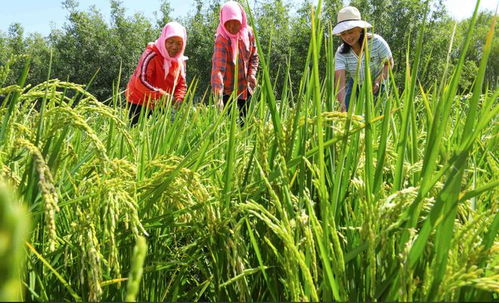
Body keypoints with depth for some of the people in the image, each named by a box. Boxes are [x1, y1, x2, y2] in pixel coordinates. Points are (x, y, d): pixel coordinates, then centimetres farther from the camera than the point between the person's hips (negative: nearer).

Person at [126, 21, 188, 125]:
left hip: (161, 105, 6)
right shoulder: (151, 55, -21)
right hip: (139, 103, -6)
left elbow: (181, 84, 4)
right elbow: (141, 81, -29)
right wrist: (163, 95, -34)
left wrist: (178, 99, -17)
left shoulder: (180, 61, 0)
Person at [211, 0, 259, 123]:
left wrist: (252, 74, -11)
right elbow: (218, 68, -33)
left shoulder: (248, 32, -5)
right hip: (228, 90, -5)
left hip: (246, 88, 5)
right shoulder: (221, 40, -22)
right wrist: (218, 97, -43)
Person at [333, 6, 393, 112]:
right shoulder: (341, 52, -22)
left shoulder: (377, 42, -25)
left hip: (376, 86, -2)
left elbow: (389, 63, -9)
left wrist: (378, 81, -28)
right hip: (355, 85, 2)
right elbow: (340, 80, -34)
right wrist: (342, 104, -51)